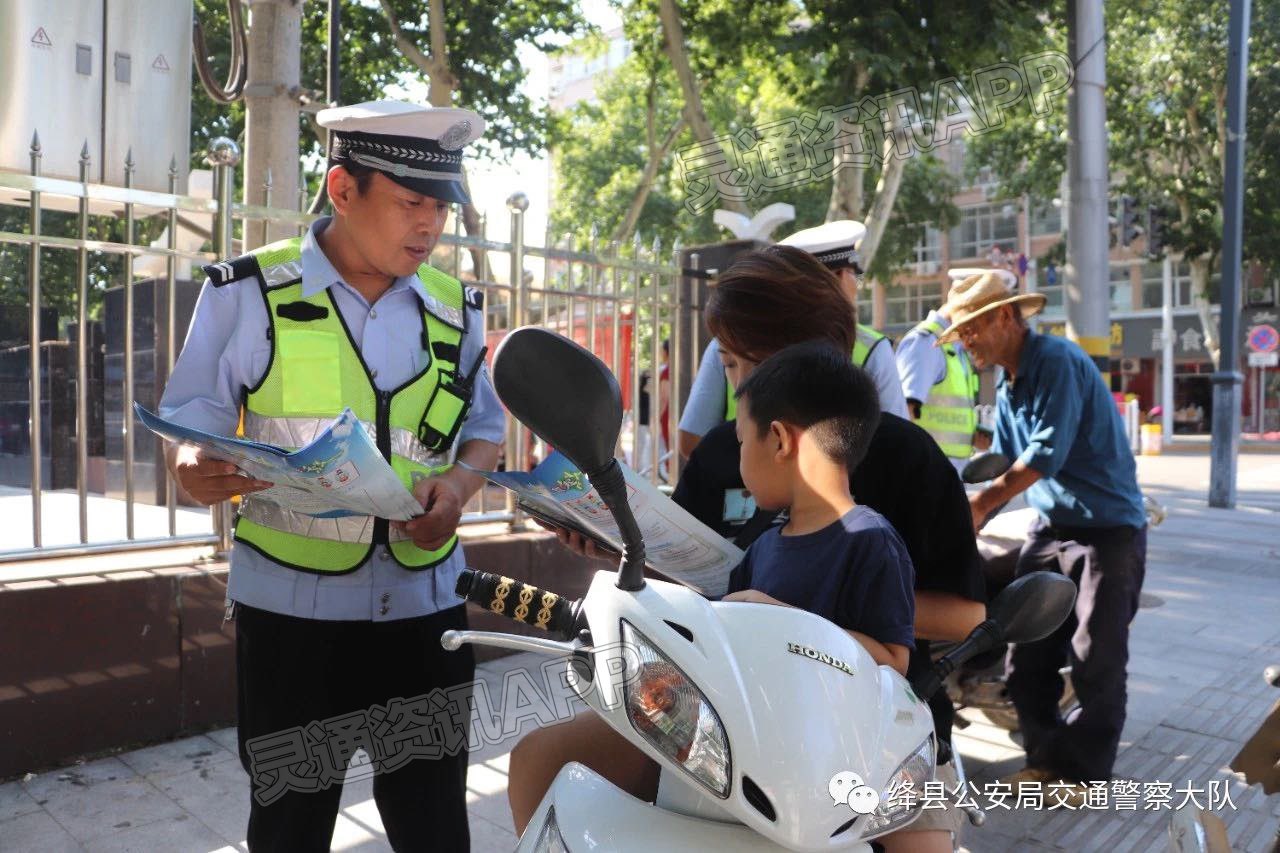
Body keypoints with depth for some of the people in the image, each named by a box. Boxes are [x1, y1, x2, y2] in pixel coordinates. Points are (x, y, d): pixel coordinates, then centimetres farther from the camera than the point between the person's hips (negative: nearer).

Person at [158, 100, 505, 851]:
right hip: (292, 608, -2)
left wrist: (459, 486, -8)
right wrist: (197, 471, -25)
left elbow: (483, 429, 13)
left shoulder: (456, 307, 5)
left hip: (424, 606, 3)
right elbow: (187, 429, -2)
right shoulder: (247, 291, -5)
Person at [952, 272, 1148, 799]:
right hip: (1050, 527, 8)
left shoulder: (1057, 361, -16)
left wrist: (979, 504, -21)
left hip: (1108, 528, -8)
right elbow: (1004, 463, 14)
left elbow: (1048, 452, -24)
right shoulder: (1007, 384, 11)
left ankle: (1085, 769, 15)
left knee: (1096, 660, 0)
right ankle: (1046, 755, 20)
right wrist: (969, 510, 1)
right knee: (1028, 655, 6)